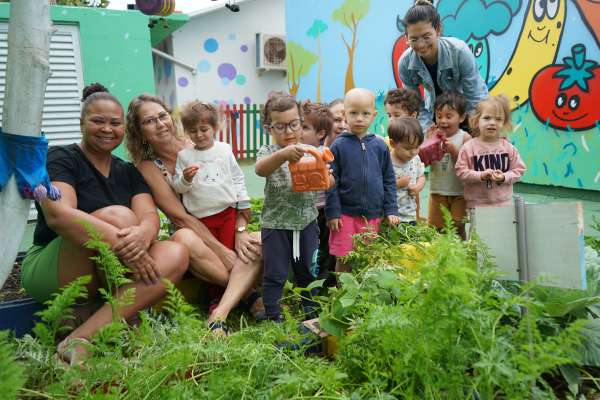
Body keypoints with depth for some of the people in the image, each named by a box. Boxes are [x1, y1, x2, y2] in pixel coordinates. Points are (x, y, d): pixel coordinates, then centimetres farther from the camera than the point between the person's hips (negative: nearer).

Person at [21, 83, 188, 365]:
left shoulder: (128, 172, 11)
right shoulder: (61, 159, -5)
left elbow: (149, 215, -6)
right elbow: (57, 214, -25)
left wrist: (143, 234, -33)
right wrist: (122, 243, -36)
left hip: (105, 276, 6)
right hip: (48, 270, -6)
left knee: (176, 254, -21)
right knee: (118, 215, -30)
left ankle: (81, 338, -30)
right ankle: (125, 319, -16)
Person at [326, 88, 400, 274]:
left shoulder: (380, 146, 4)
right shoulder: (339, 146, -4)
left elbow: (389, 180, 8)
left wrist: (391, 210, 3)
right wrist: (332, 212, -8)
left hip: (374, 215, 3)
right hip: (346, 215, -2)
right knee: (343, 260, 4)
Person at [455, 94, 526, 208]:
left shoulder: (508, 147, -1)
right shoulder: (469, 147, -7)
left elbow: (518, 169, 3)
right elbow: (461, 171, -8)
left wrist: (504, 177, -15)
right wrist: (481, 175, -20)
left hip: (503, 203, 2)